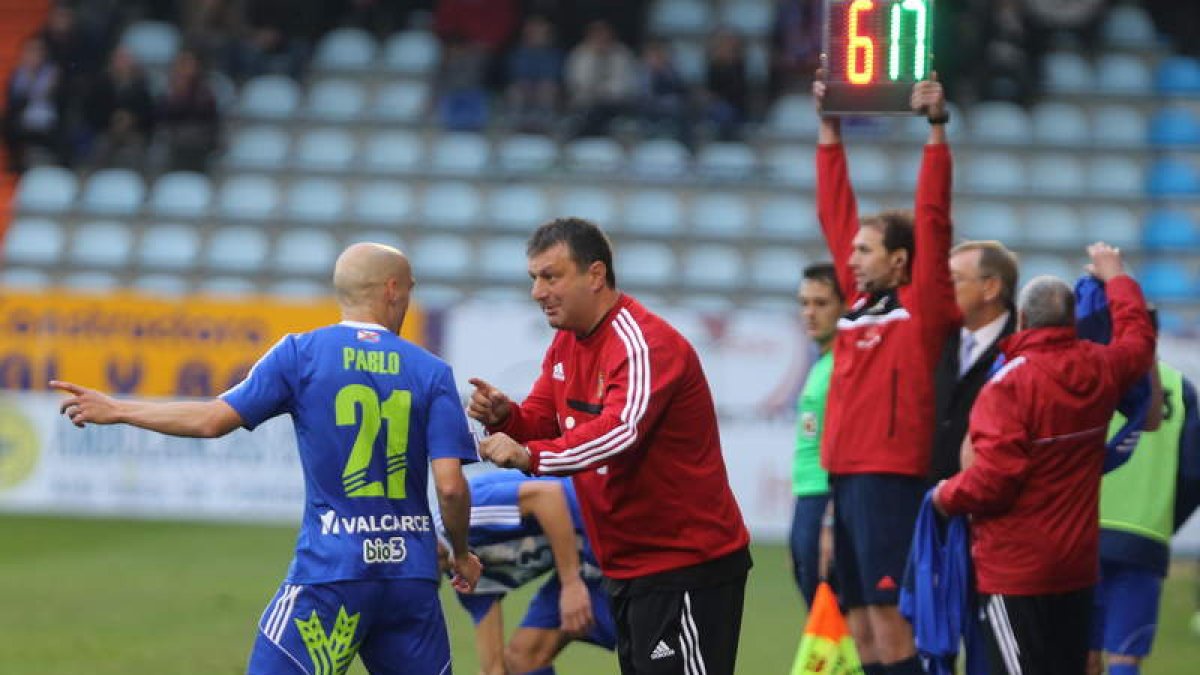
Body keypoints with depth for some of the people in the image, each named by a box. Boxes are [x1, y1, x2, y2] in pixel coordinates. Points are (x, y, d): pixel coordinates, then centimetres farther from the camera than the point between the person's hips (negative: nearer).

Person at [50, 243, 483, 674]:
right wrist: (461, 554, 15)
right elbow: (451, 485, -4)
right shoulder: (431, 371, 3)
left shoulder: (301, 352, 0)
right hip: (412, 573, 2)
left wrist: (116, 411, 10)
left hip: (330, 570, -2)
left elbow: (213, 420, -2)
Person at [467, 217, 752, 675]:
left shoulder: (645, 344, -20)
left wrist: (531, 456, -45)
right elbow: (542, 419, 9)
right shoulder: (566, 344, 11)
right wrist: (504, 416, -14)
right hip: (628, 565, 10)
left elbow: (621, 431, -35)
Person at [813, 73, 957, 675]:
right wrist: (828, 124, 19)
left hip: (891, 476, -8)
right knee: (861, 625, 8)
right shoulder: (861, 300, 14)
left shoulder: (923, 306, -4)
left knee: (889, 617, -10)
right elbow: (835, 210, 19)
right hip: (845, 473, 8)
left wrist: (936, 129, -13)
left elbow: (932, 221, -11)